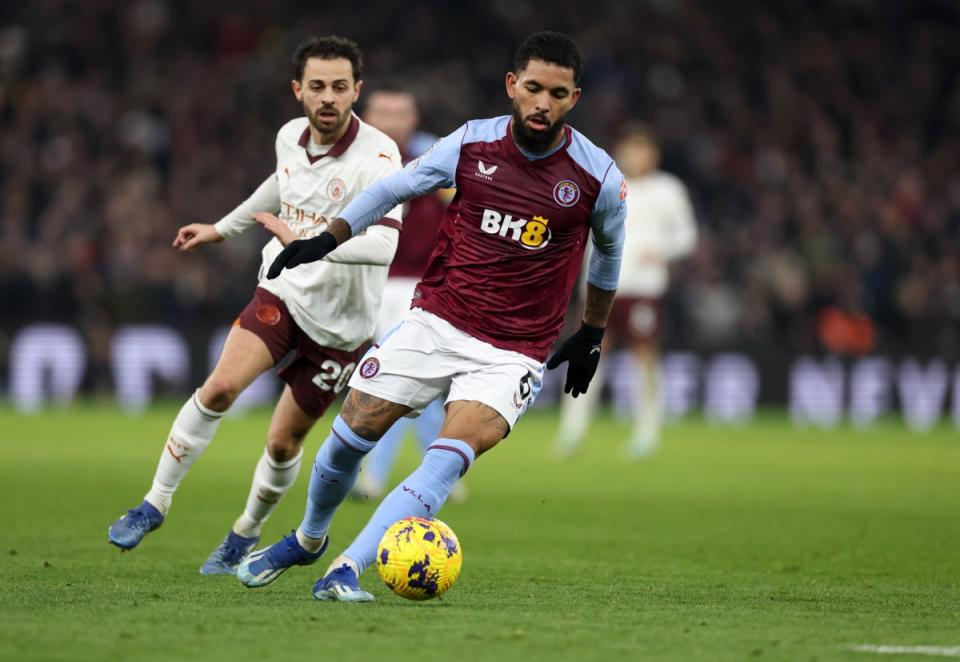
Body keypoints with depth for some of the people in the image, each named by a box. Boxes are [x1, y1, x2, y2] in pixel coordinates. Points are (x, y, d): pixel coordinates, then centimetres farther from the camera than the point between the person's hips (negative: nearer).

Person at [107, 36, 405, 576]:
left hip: (339, 324, -3)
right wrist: (223, 229, 31)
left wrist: (304, 242, -47)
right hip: (283, 294, 3)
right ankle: (155, 504, -5)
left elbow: (383, 246, -39)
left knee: (283, 442, 6)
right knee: (220, 387, -19)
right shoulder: (290, 137, -4)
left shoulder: (377, 156, -24)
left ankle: (247, 533, 34)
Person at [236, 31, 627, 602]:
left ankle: (348, 570, -26)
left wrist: (592, 335, 20)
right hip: (435, 323, 2)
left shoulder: (599, 178, -8)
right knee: (352, 434, 0)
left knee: (452, 456, -25)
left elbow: (609, 251, 13)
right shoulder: (472, 144, -5)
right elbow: (394, 189, 11)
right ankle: (308, 540, 30)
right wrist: (328, 239, 3)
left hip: (514, 353, -2)